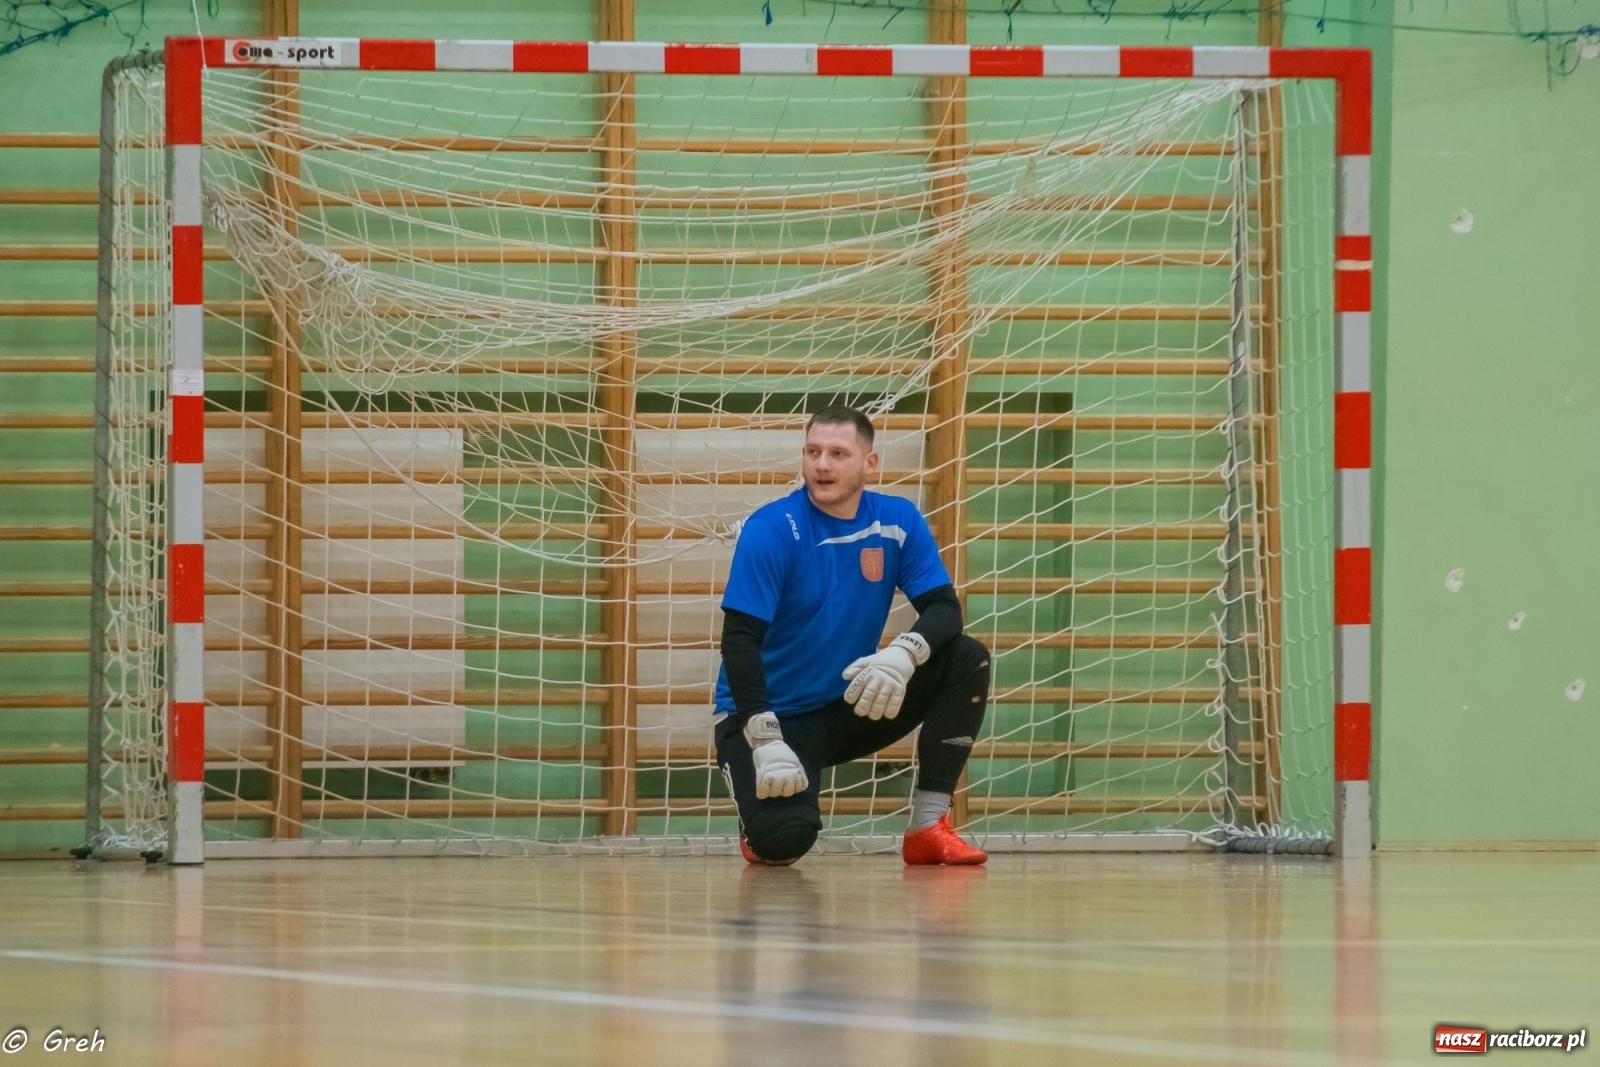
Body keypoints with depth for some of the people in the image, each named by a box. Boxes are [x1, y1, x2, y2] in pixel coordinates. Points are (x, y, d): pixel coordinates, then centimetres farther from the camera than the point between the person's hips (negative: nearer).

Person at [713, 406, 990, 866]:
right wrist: (766, 739, -31)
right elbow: (740, 640, -20)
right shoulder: (771, 529, -16)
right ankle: (761, 826, 11)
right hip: (772, 713, -5)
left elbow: (944, 609, -8)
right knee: (784, 839, -30)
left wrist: (904, 653, -32)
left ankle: (928, 828, -11)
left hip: (850, 707, 5)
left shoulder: (898, 522, -3)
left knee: (967, 660, -14)